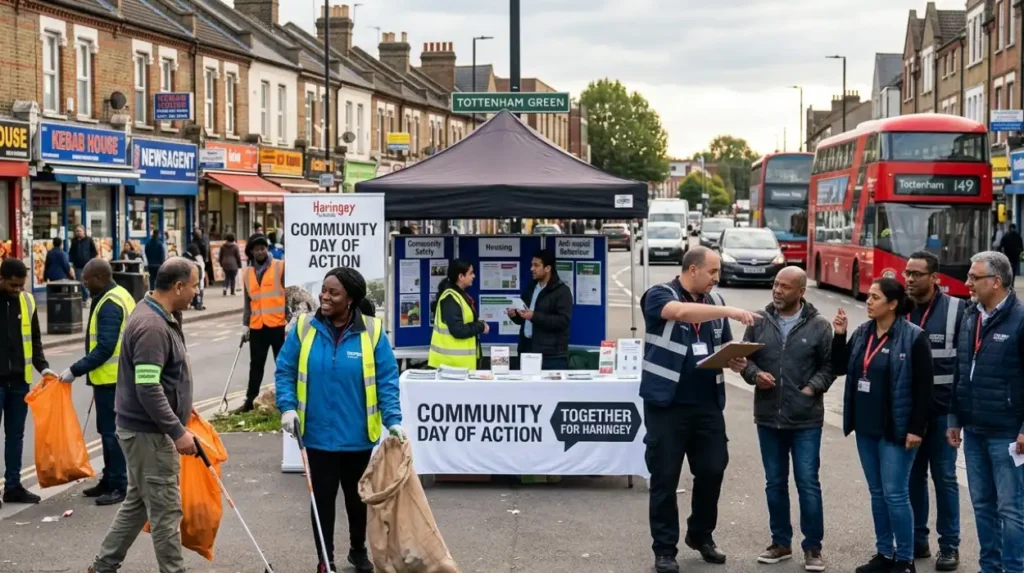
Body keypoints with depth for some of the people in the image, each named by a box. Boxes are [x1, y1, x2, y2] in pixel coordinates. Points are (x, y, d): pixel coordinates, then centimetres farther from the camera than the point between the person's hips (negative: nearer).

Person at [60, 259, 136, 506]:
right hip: (117, 375, 10)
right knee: (109, 429, 16)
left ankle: (118, 486, 1)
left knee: (111, 431, -5)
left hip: (110, 378, -10)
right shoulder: (119, 296, 12)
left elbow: (104, 348, -25)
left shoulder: (109, 304, -19)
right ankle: (110, 480, 24)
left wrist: (75, 370, -21)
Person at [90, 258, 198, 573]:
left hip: (145, 429, 10)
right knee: (165, 510, -2)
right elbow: (148, 389, -27)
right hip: (149, 432, -10)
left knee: (138, 502, 19)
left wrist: (181, 407, 25)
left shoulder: (158, 316, 9)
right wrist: (178, 432, -24)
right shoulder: (152, 327, -23)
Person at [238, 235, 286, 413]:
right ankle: (250, 400, 19)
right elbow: (248, 301, 16)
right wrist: (246, 325, 14)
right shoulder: (248, 272, 10)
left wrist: (289, 321, -12)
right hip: (257, 326, 4)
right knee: (256, 365, 12)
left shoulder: (280, 267, -4)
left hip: (278, 324, -4)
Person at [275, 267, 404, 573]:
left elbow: (387, 380, -7)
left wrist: (393, 419, -16)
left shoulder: (372, 331, -9)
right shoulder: (305, 328, -5)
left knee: (357, 496, 18)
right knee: (322, 498, 8)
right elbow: (284, 371, 0)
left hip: (358, 436, 0)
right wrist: (287, 407, -14)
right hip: (318, 435, 0)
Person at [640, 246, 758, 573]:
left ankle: (701, 535, 31)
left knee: (713, 470, 10)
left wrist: (734, 361, -3)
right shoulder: (659, 296, -8)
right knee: (665, 477, 2)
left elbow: (724, 346, 19)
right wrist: (729, 311, -35)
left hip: (708, 404, 5)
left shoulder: (714, 301, 10)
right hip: (667, 404, -5)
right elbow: (681, 312, -30)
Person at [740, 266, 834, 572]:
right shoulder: (759, 322, 3)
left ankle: (813, 547, 11)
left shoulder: (819, 326, -4)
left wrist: (812, 388, -13)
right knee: (775, 483, 12)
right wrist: (755, 375, -11)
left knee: (808, 482, 0)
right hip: (768, 416, 3)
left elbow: (829, 365, 0)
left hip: (806, 419, -3)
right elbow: (745, 358, 8)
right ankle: (781, 542, 25)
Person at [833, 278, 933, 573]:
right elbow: (844, 367, 15)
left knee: (895, 493, -4)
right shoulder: (862, 333, 7)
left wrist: (916, 428, -15)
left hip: (896, 430, -7)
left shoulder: (914, 337, -11)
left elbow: (924, 387, -12)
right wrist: (839, 337, 2)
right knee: (877, 492, 13)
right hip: (866, 428, 7)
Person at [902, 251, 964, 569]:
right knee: (912, 476, 10)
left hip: (942, 410, -3)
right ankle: (917, 540, 21)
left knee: (944, 477, 3)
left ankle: (949, 546, 13)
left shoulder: (955, 310, -5)